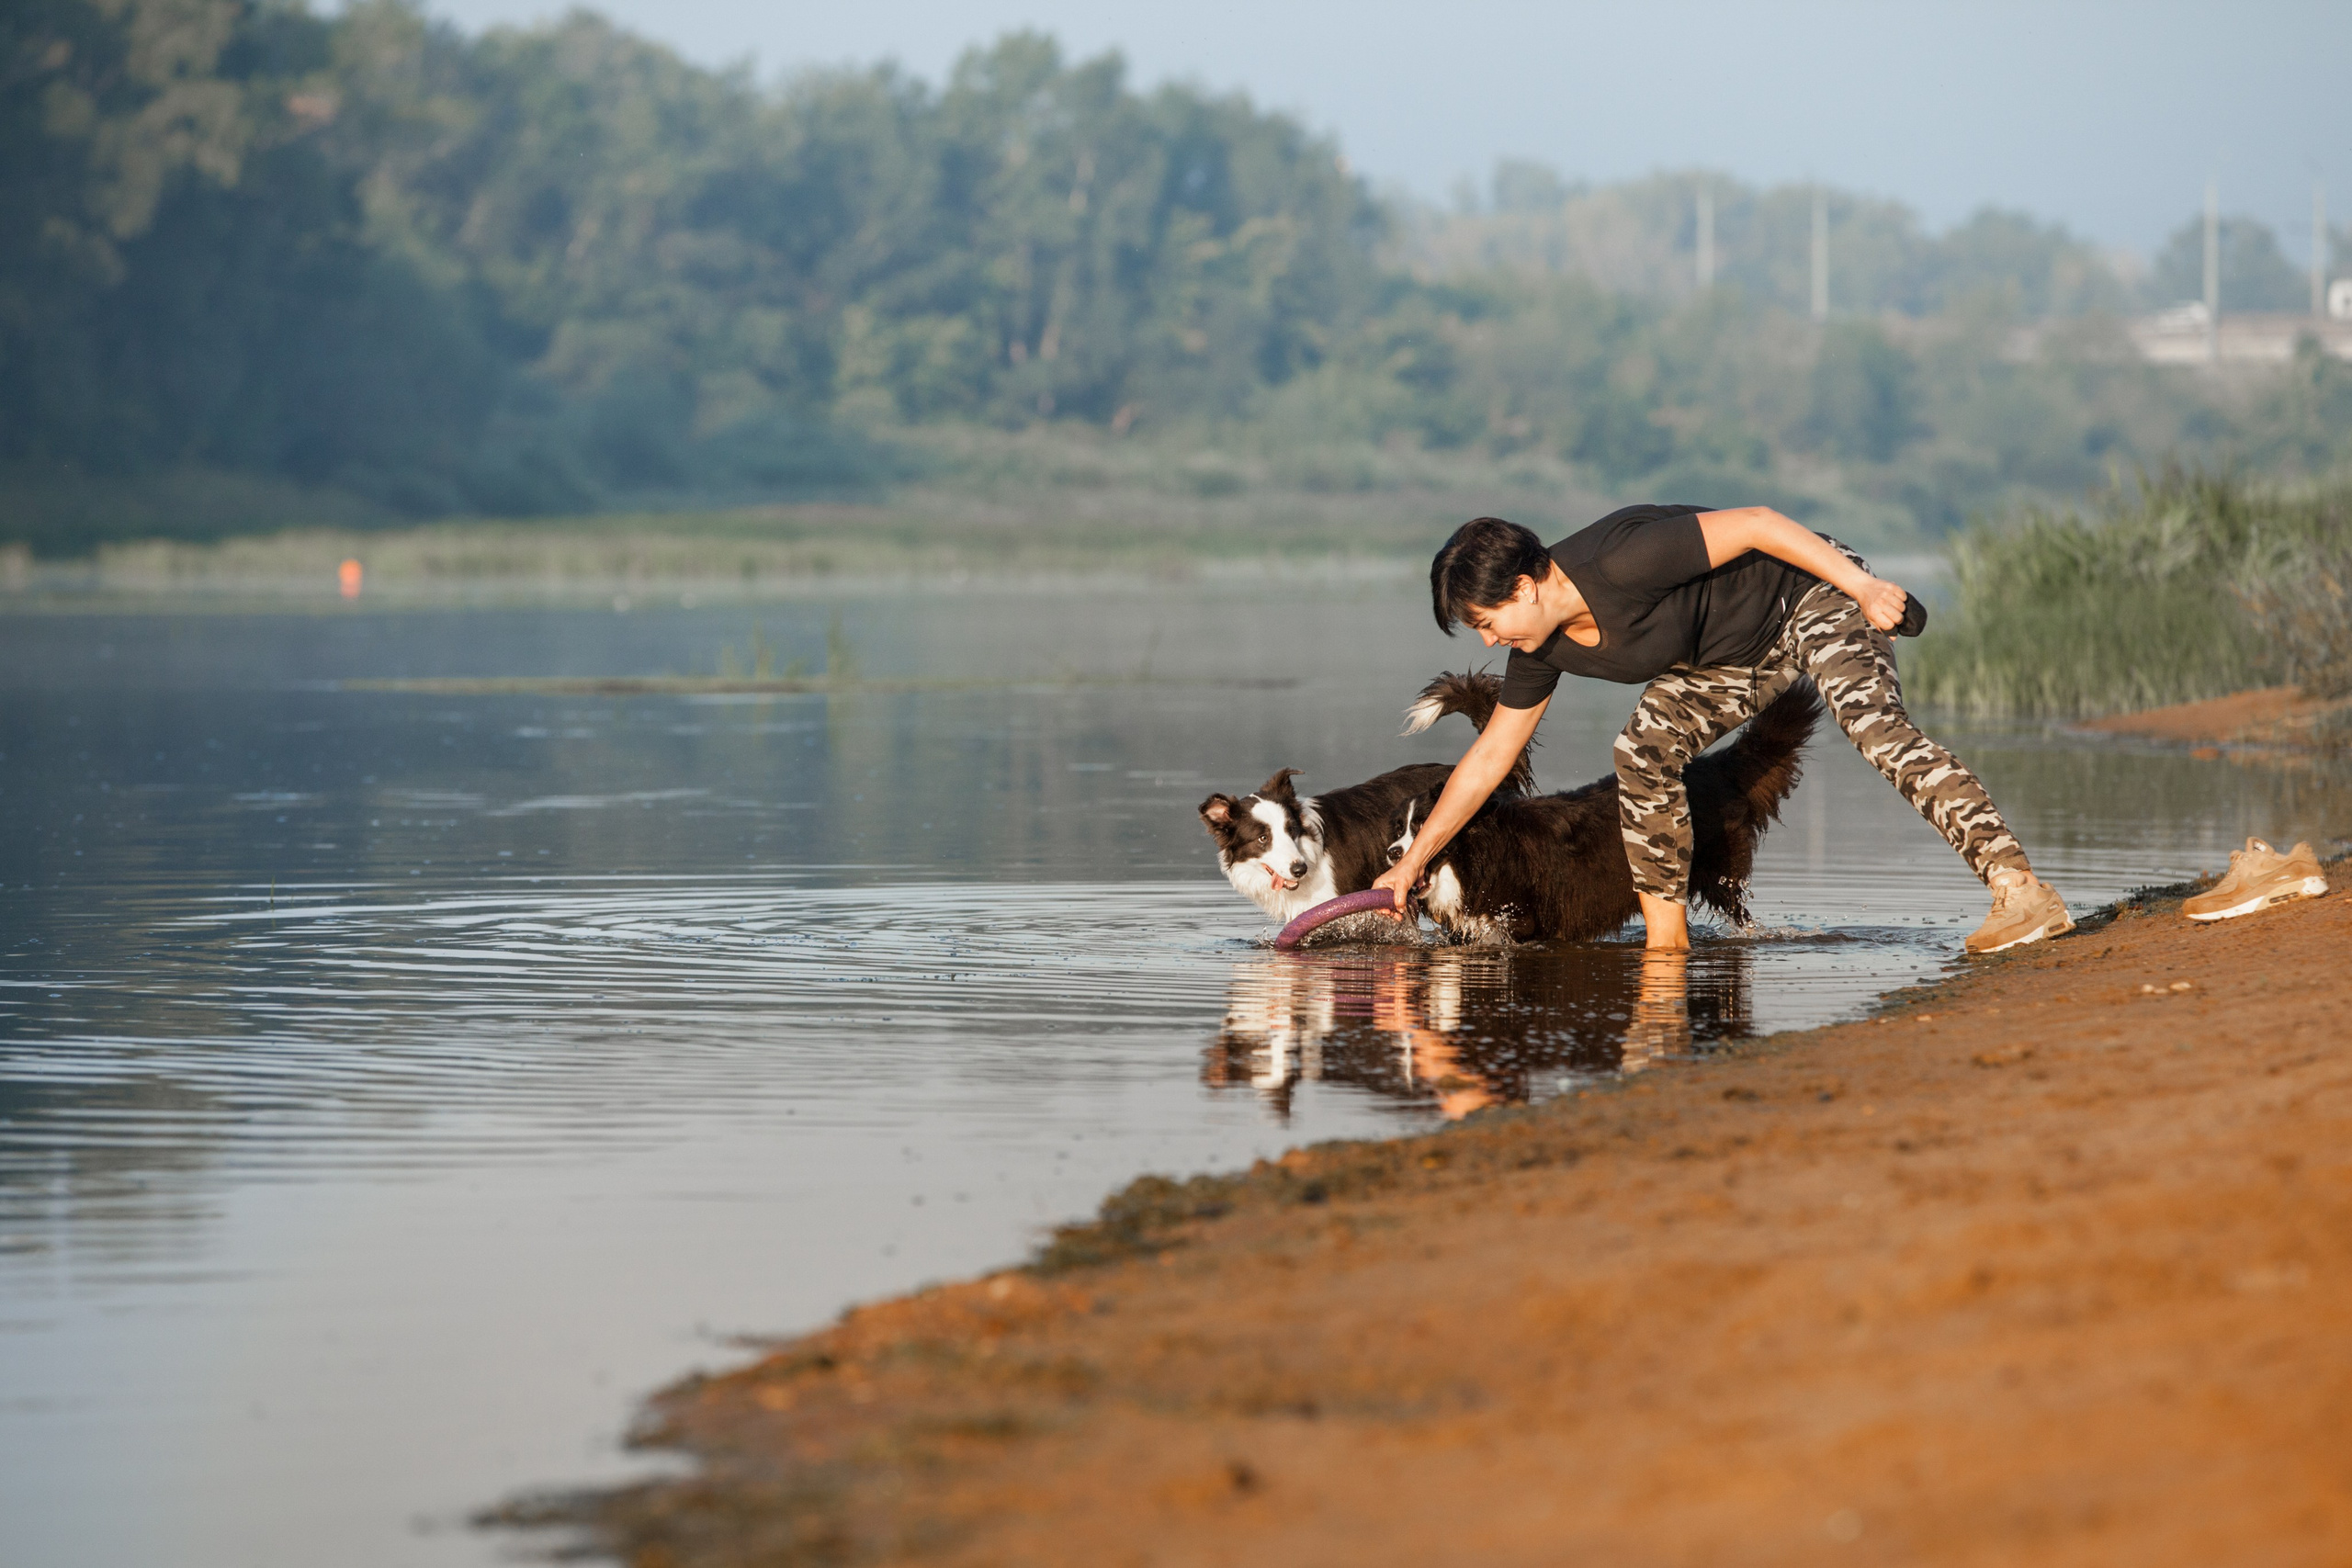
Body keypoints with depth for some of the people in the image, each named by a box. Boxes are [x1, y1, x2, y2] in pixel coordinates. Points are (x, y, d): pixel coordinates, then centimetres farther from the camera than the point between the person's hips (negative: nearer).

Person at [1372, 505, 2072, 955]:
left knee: (1873, 721, -30)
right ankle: (1666, 940, -1)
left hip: (1813, 588, -8)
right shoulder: (1544, 648, -6)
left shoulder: (1621, 561, -32)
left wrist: (1864, 585, -29)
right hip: (1742, 658, 8)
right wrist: (1412, 861, 7)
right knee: (1643, 748, -9)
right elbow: (1490, 755, 6)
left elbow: (1755, 523, -29)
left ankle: (2017, 887, -44)